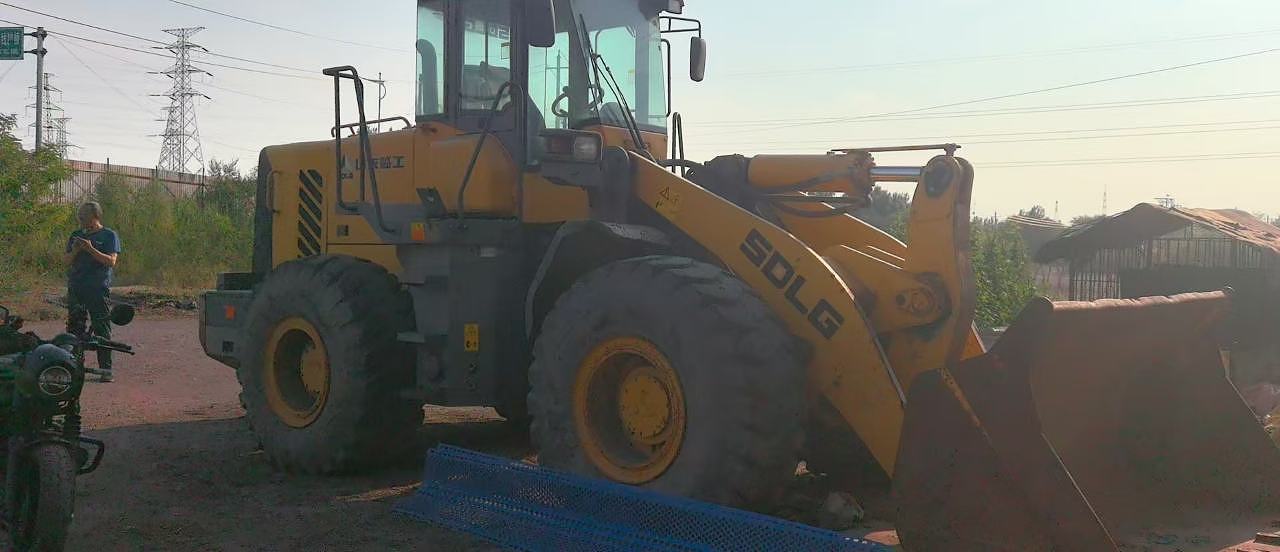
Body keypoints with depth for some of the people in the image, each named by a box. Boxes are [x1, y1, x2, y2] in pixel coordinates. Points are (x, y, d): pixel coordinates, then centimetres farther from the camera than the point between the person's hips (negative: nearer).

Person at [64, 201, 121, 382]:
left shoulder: (109, 235, 2)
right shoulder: (76, 236, 16)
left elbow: (111, 261, -8)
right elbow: (67, 262, 15)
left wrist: (90, 249, -16)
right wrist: (75, 250, -5)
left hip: (98, 290, -5)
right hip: (75, 289, 5)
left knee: (102, 330, -5)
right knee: (74, 328, 5)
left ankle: (105, 369, -4)